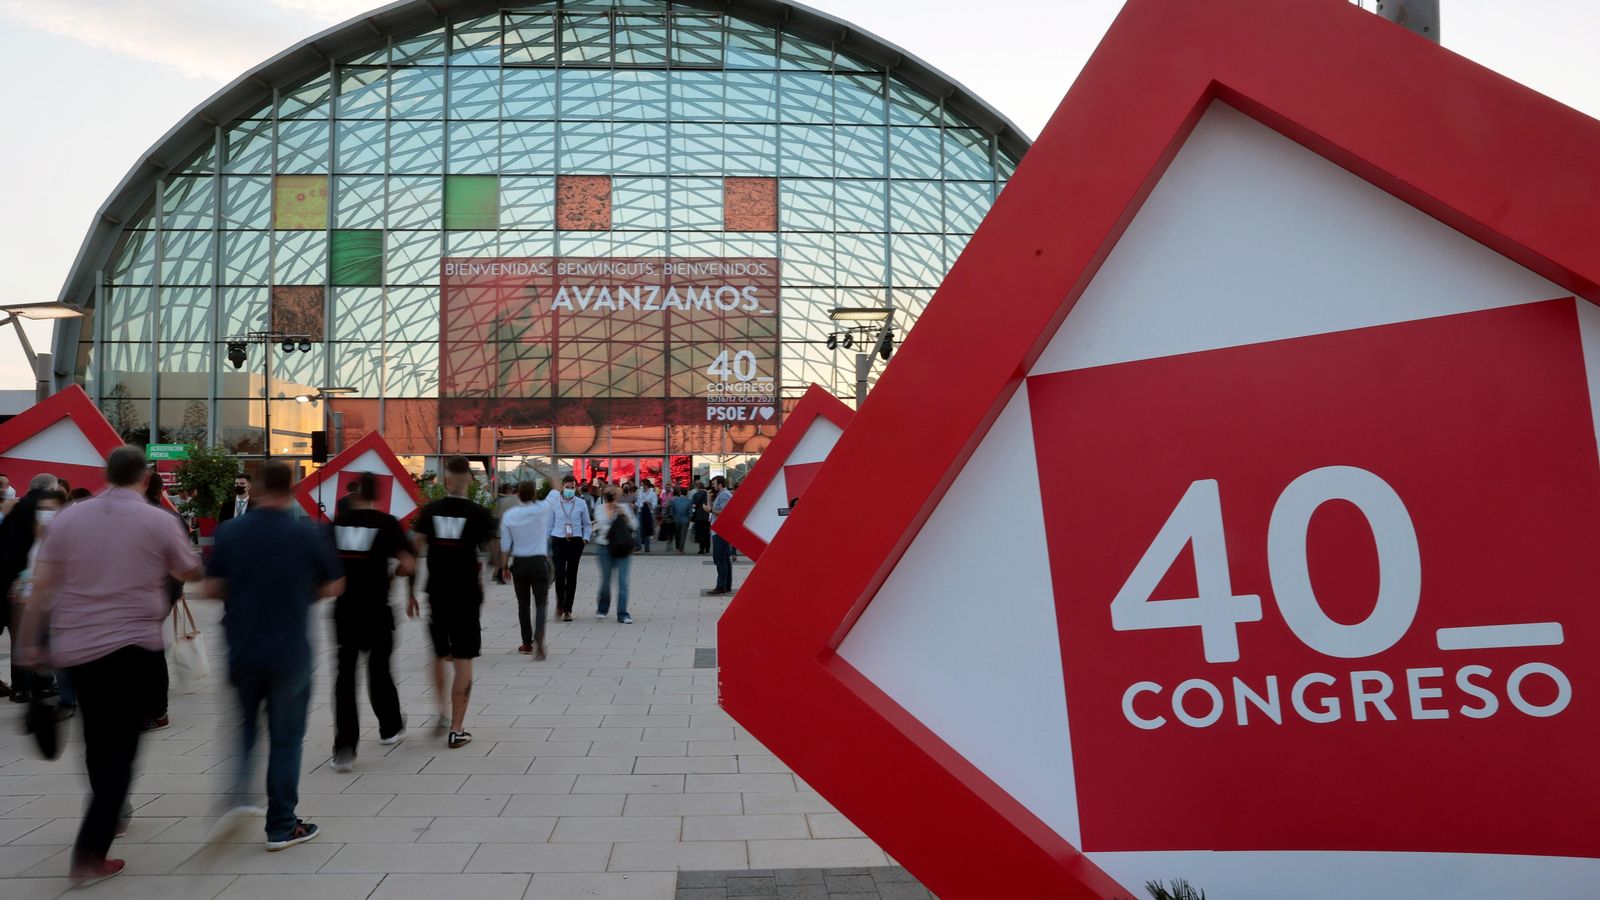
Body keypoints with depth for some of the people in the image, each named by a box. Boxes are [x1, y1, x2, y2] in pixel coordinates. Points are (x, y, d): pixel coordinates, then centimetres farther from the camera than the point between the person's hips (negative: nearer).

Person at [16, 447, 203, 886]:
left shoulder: (67, 518, 3)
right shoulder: (159, 520, -5)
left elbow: (41, 587, 3)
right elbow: (192, 573, 8)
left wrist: (30, 643, 11)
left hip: (76, 648, 4)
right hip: (134, 647, -4)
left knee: (98, 743, 20)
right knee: (120, 747, 0)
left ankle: (108, 817, 37)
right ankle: (89, 853, -7)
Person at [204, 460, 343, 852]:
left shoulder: (230, 532, -4)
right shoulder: (308, 535, -8)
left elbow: (211, 588, -2)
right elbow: (333, 587, 0)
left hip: (242, 652, 2)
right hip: (290, 654, -2)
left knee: (242, 727, 23)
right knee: (285, 738, 8)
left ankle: (236, 796, 4)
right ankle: (281, 826, 13)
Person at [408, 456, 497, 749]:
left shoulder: (429, 511, -1)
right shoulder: (478, 513, -7)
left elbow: (415, 553, -2)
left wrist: (411, 593, 6)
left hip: (436, 593, 2)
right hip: (467, 594, -2)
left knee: (439, 655, 21)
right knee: (463, 660, 3)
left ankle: (441, 714, 22)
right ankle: (456, 730, 5)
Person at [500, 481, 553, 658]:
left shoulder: (509, 515, -4)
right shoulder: (542, 509, -8)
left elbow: (505, 545, 0)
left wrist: (506, 566, 12)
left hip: (519, 563, 2)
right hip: (539, 562, -2)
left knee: (523, 604, 13)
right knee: (541, 603, -1)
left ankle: (527, 643, 20)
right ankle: (538, 638, -21)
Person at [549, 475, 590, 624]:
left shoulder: (581, 503, 4)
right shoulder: (554, 503, 3)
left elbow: (587, 524, 13)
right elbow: (549, 524, 8)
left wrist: (585, 538, -3)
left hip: (576, 541, 1)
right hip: (558, 541, -1)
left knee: (572, 575, 5)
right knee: (560, 573, -13)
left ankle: (567, 609, 15)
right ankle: (559, 602, 12)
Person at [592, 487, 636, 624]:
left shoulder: (624, 507, 6)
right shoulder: (600, 509, 0)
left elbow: (634, 525, 5)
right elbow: (602, 523, -16)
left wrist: (625, 515, -9)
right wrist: (611, 511, -14)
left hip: (622, 547, 1)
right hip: (605, 547, -1)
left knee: (622, 581, -5)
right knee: (605, 580, 8)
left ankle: (622, 614, -2)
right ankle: (602, 609, 32)